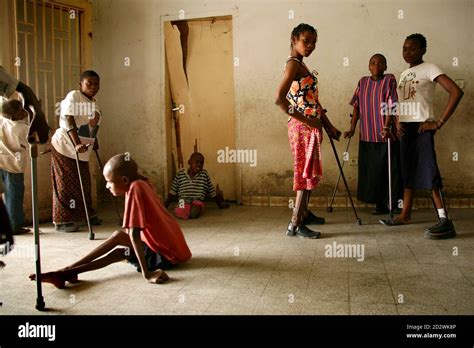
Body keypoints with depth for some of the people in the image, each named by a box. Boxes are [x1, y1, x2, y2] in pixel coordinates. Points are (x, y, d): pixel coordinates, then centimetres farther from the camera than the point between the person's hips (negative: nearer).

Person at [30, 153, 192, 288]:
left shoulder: (134, 188, -19)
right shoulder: (142, 183, 7)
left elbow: (134, 234, -25)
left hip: (169, 254, -9)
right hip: (174, 246, 9)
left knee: (118, 236, -10)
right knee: (117, 252, 9)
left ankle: (68, 270, -8)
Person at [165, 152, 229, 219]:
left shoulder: (204, 174, 6)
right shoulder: (180, 174, 6)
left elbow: (212, 191, 15)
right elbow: (173, 192, 14)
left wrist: (220, 203, 19)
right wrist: (165, 206, 15)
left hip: (197, 201, 0)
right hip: (183, 201, 1)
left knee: (194, 213, -34)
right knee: (179, 212, -33)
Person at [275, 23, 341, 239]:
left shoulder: (301, 65, 16)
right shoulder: (293, 64, -13)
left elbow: (313, 100, 19)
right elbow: (279, 99, -26)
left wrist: (329, 126, 18)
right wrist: (305, 120, -20)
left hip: (311, 126, 9)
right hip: (303, 127, -9)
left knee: (309, 171, 17)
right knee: (307, 172, -6)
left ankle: (304, 212, 32)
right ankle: (295, 224, -2)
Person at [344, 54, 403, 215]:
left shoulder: (389, 80, -3)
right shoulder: (363, 82, 9)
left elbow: (391, 106, -12)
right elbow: (357, 106, 9)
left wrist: (386, 127, -22)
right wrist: (352, 129, 3)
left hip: (385, 135, -4)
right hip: (367, 136, 4)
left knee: (389, 169, 0)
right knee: (372, 170, 7)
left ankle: (394, 203, 12)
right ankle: (380, 204, 18)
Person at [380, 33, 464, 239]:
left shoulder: (429, 69, -6)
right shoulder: (404, 74, 16)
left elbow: (456, 92, -16)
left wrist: (439, 123, -18)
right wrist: (397, 122, 5)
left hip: (422, 127, -7)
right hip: (406, 127, 7)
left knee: (428, 171, -14)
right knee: (408, 171, 11)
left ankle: (445, 222, -15)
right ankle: (405, 215, 19)